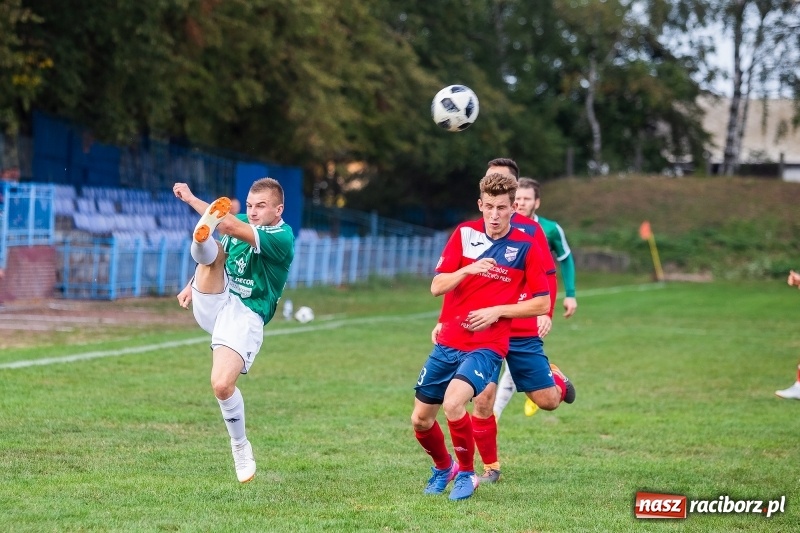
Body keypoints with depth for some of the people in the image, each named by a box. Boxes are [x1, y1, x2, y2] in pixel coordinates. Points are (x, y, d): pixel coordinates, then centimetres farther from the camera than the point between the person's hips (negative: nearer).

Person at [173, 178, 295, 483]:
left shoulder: (282, 237, -13)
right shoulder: (242, 224, 11)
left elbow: (232, 228, -26)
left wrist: (191, 199, -24)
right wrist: (193, 286, 18)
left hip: (245, 316, -6)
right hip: (212, 305, 6)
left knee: (222, 385, -22)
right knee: (210, 249, -19)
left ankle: (240, 447, 1)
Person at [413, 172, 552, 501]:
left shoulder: (525, 247, -6)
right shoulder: (464, 234, 1)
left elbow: (541, 303, -2)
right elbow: (437, 287, -2)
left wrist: (497, 310, -13)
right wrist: (466, 270, -22)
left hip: (487, 345, -4)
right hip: (447, 342, 4)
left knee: (453, 403, -29)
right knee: (421, 420, 6)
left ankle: (466, 472, -6)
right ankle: (443, 467, 37)